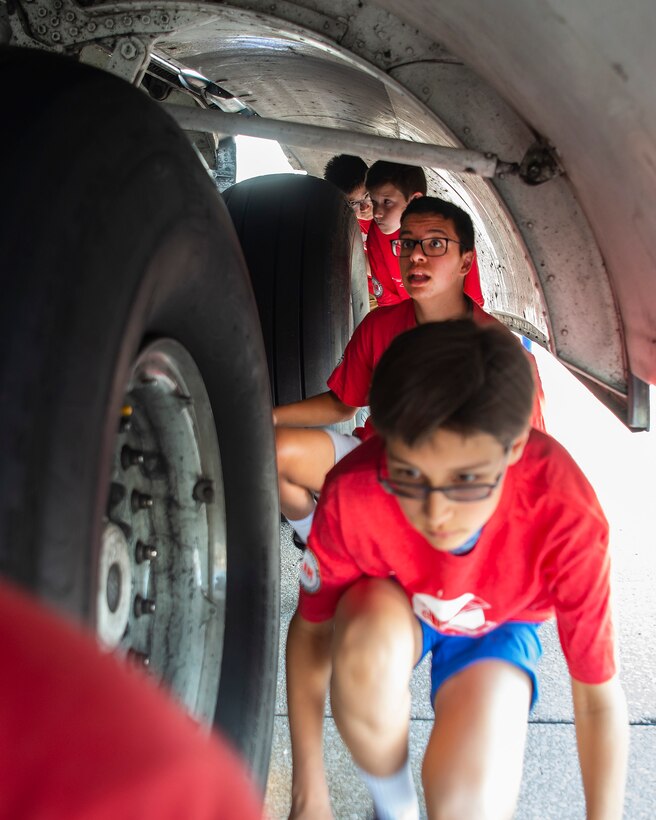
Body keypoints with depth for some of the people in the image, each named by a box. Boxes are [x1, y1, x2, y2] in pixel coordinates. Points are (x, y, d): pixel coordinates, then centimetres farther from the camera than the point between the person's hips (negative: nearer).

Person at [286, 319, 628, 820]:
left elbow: (601, 699, -23)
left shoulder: (567, 517, -36)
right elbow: (311, 627, -17)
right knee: (368, 638, -36)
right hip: (394, 608, 1)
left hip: (499, 624, 0)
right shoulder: (352, 494, -34)